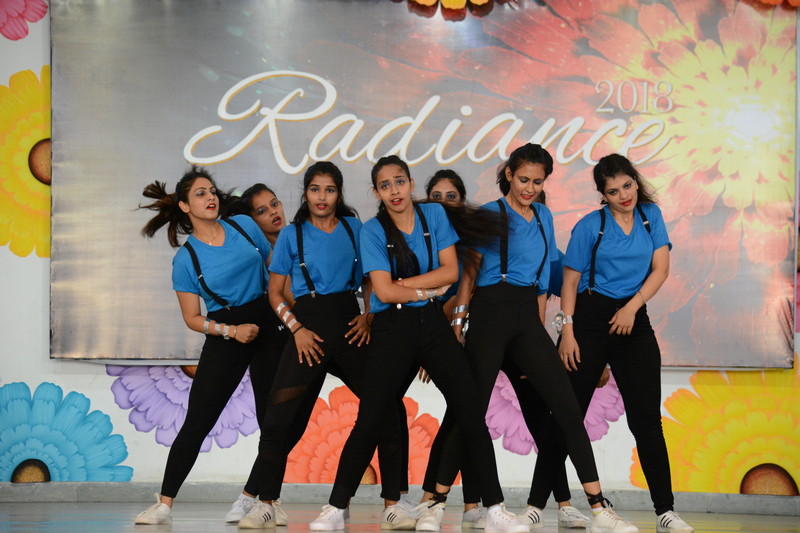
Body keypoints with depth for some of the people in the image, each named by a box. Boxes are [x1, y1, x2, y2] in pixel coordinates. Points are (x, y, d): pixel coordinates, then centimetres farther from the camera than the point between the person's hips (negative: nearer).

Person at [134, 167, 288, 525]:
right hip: (224, 336, -2)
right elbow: (192, 318, 0)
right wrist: (231, 331, -14)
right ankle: (164, 504, 1)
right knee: (197, 422, -5)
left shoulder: (243, 226, 4)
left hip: (269, 325, 3)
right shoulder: (185, 259, -3)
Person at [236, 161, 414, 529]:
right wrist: (296, 328, -6)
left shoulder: (354, 228, 10)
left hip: (349, 322, 1)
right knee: (278, 418, -8)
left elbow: (371, 279, 16)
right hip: (308, 325, -1)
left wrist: (368, 316, -1)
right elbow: (275, 292, 8)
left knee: (390, 409, -10)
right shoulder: (292, 234, 7)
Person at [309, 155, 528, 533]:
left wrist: (404, 283, -9)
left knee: (471, 413, -4)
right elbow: (384, 292, -9)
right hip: (392, 330, -2)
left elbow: (451, 272, -3)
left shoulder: (434, 215, 4)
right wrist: (428, 290, -3)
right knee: (369, 420, -4)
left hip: (433, 324, 2)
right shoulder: (372, 230, -3)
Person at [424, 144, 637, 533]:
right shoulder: (489, 215, 1)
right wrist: (458, 325, -6)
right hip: (491, 312, -5)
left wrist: (540, 330, 16)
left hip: (528, 317, 5)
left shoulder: (543, 217, 17)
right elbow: (468, 273, 0)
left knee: (566, 405, -4)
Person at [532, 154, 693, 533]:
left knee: (647, 418, 2)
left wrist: (632, 306, -11)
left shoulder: (651, 216, 7)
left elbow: (660, 268, 1)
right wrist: (567, 329, -12)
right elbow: (571, 280, -2)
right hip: (590, 319, -3)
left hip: (633, 319, 3)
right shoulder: (590, 226, -3)